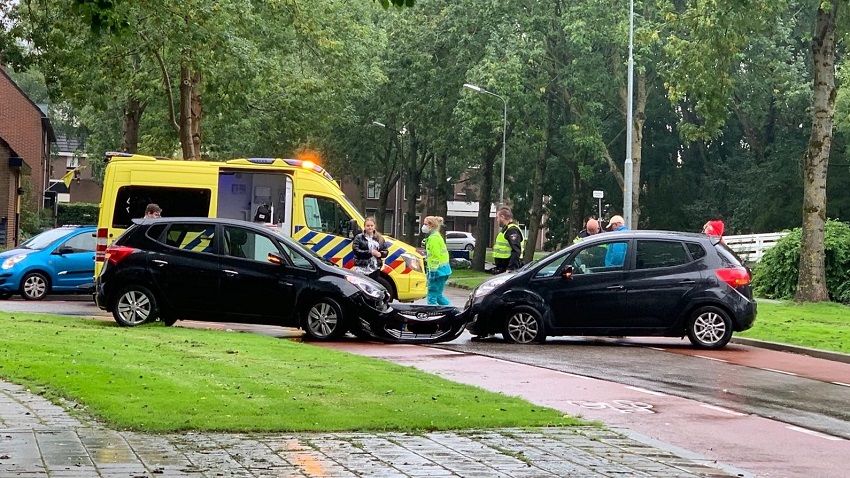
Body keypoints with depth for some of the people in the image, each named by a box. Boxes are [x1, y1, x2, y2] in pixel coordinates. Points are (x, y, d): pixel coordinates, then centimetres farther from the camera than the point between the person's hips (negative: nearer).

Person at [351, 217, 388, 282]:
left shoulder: (380, 238, 14)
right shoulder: (359, 238, 0)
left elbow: (385, 251, 14)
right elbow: (356, 251, -12)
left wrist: (380, 254, -10)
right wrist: (370, 253, -17)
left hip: (375, 269, 4)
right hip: (362, 268, -4)